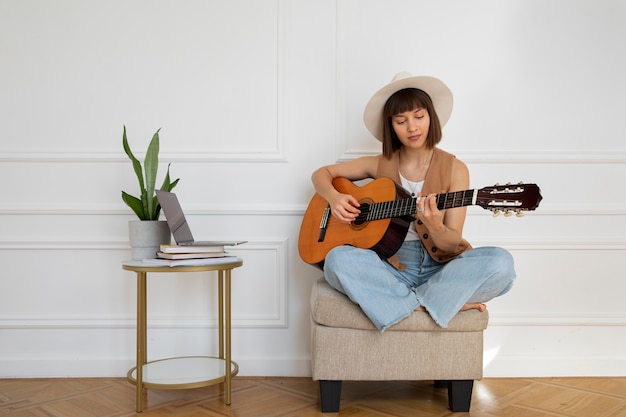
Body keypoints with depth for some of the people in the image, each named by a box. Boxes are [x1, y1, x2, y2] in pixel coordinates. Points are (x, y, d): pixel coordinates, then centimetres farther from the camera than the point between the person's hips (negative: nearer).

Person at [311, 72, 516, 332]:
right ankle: (438, 303, -22)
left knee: (501, 263, -29)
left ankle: (409, 302, -22)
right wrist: (334, 197, -7)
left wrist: (435, 227, -28)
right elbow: (321, 174, 16)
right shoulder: (380, 165, 6)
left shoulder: (454, 169, 0)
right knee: (338, 259, -31)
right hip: (390, 266, 1)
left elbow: (452, 244, -5)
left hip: (439, 267, -1)